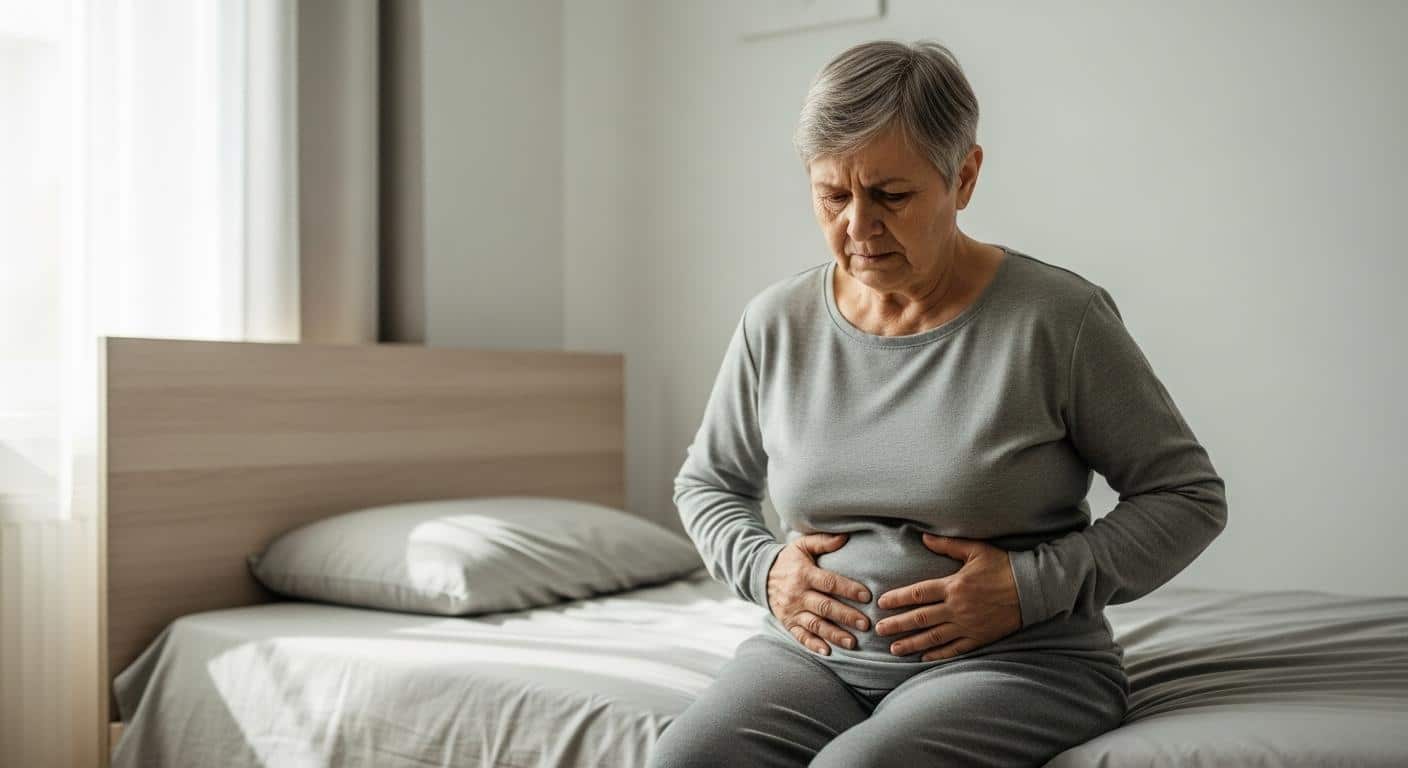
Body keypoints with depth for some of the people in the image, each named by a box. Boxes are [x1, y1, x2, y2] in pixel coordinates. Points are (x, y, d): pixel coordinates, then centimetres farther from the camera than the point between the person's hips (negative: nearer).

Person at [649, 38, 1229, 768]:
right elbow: (705, 483, 19)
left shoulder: (1058, 318, -8)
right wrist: (762, 566, -2)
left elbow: (1189, 496, -1)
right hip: (815, 651, 3)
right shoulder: (774, 323, 3)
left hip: (1015, 661, -3)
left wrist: (1032, 586, -13)